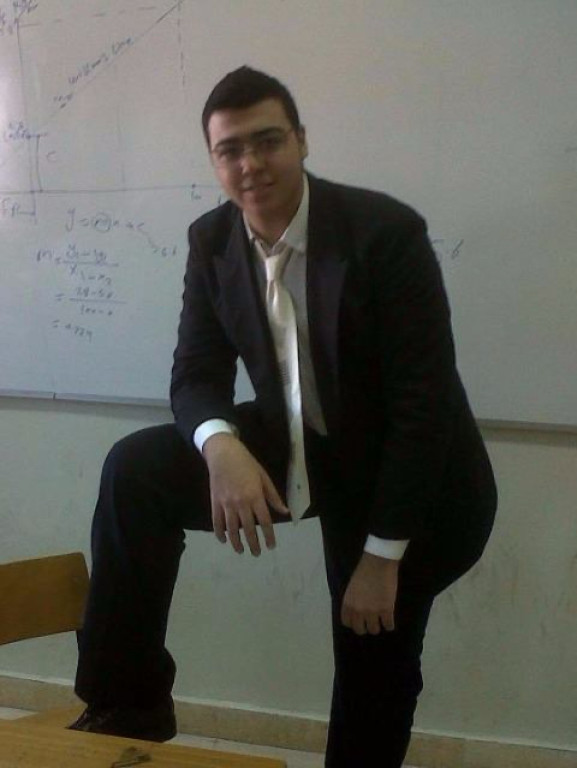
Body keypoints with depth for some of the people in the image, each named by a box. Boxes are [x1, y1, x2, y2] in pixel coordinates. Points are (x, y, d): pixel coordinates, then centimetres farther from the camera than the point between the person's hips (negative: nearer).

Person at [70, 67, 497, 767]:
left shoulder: (386, 231, -24)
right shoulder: (211, 240, -7)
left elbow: (424, 400, -24)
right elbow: (197, 372, -5)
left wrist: (383, 554, -21)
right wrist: (220, 445, -30)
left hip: (402, 474, -3)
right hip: (291, 444, 4)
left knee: (375, 671, 7)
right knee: (134, 471, -17)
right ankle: (129, 705, -2)